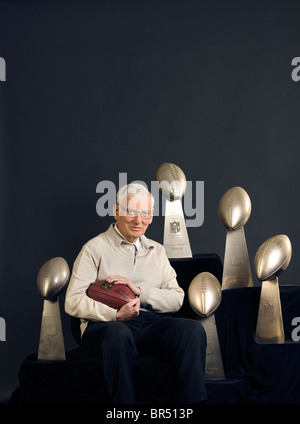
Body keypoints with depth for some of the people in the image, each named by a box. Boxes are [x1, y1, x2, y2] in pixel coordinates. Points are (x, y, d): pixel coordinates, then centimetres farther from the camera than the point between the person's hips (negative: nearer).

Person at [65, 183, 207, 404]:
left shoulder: (157, 251, 21)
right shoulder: (96, 248, 6)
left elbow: (177, 299, 9)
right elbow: (73, 302, -4)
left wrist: (141, 292, -8)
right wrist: (116, 314, -18)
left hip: (153, 322, 4)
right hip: (106, 324, -4)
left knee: (193, 329, -25)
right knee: (119, 334, -39)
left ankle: (192, 401, -21)